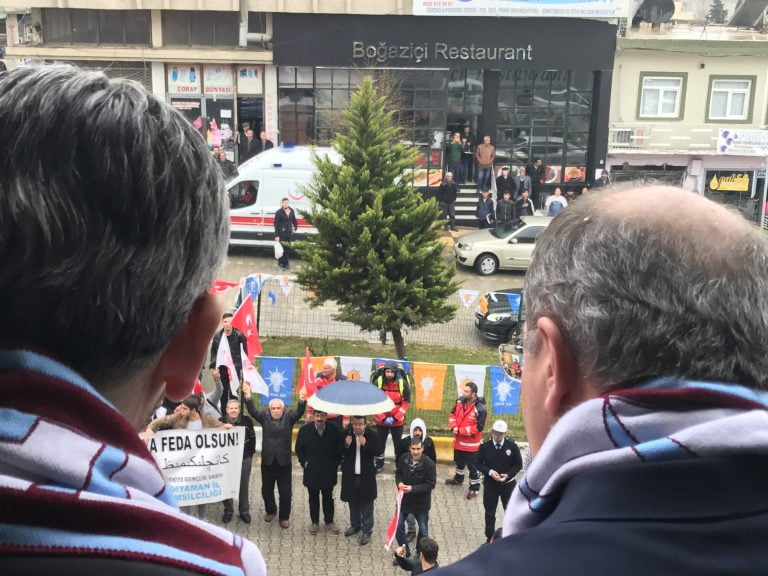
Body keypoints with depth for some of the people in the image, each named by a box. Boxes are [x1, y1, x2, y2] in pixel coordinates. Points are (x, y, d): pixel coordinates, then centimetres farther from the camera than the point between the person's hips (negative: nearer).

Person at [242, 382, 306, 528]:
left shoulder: (289, 417, -2)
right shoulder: (264, 416, 1)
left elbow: (299, 412, -19)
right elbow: (252, 411, -13)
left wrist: (302, 400, -39)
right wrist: (248, 395, -29)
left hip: (284, 461, -1)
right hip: (267, 460, 2)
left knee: (285, 491, 4)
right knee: (266, 489, 15)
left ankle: (284, 516, 20)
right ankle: (270, 511, 38)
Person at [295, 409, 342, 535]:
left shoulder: (334, 430, -11)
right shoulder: (305, 430, -10)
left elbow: (339, 449, 2)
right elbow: (299, 449, 2)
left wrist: (335, 464, -2)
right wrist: (304, 463, -3)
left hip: (328, 472, 0)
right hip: (311, 472, 0)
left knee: (328, 497, 14)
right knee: (313, 498, 12)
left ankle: (329, 521, 28)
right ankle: (314, 522, 25)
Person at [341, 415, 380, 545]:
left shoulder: (372, 435, -9)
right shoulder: (346, 433, -5)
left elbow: (376, 452, -13)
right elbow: (340, 452, 0)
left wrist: (365, 444, -27)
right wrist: (346, 445, -20)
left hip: (366, 475, -2)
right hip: (350, 474, 3)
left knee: (366, 504, 4)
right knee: (353, 502, 18)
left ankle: (367, 531, 13)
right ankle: (355, 525, 36)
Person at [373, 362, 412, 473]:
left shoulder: (402, 383, -12)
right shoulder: (378, 382, -12)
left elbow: (406, 402, -6)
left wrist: (395, 418, -12)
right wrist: (383, 418, -13)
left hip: (397, 421, -1)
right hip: (381, 420, 1)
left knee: (398, 443, 10)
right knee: (380, 443, 12)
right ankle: (378, 464, 28)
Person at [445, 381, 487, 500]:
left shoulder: (480, 409, -26)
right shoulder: (460, 401, -5)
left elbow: (478, 428, -26)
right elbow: (453, 414, 7)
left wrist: (460, 431, -24)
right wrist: (453, 426, -14)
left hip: (471, 444, -7)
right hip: (458, 441, 7)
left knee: (473, 467, 5)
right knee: (459, 462, 29)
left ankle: (474, 488, 20)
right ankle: (458, 479, 52)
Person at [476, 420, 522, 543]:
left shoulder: (512, 446, -11)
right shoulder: (485, 446, -9)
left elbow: (518, 465, -3)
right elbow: (479, 464, -3)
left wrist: (508, 475, -19)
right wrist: (490, 472, -19)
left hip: (508, 484, 0)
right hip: (490, 484, 1)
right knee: (489, 512, 11)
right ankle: (490, 537, 26)